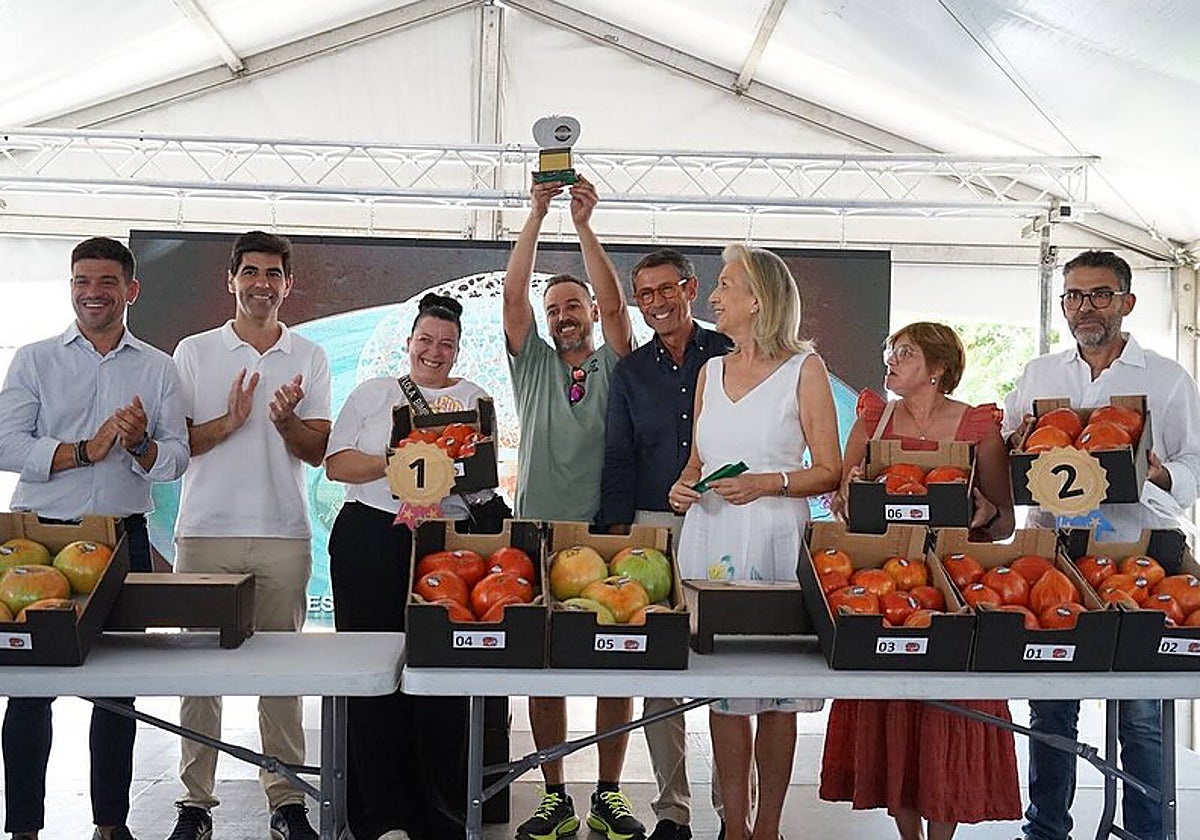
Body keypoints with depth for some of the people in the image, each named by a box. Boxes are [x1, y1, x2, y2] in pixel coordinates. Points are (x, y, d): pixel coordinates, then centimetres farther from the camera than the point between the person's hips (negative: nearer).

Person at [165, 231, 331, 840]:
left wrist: (284, 420, -14)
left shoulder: (309, 358, 10)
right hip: (205, 532, 0)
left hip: (283, 536, 1)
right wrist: (229, 422, -13)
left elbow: (317, 451, 6)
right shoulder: (194, 353, 8)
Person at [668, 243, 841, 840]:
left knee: (776, 691, 2)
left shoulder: (804, 368, 0)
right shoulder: (711, 370, 15)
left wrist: (767, 483, -16)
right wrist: (683, 486, 1)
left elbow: (830, 471, -2)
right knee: (721, 689, 6)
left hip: (774, 540, -4)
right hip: (709, 535, 4)